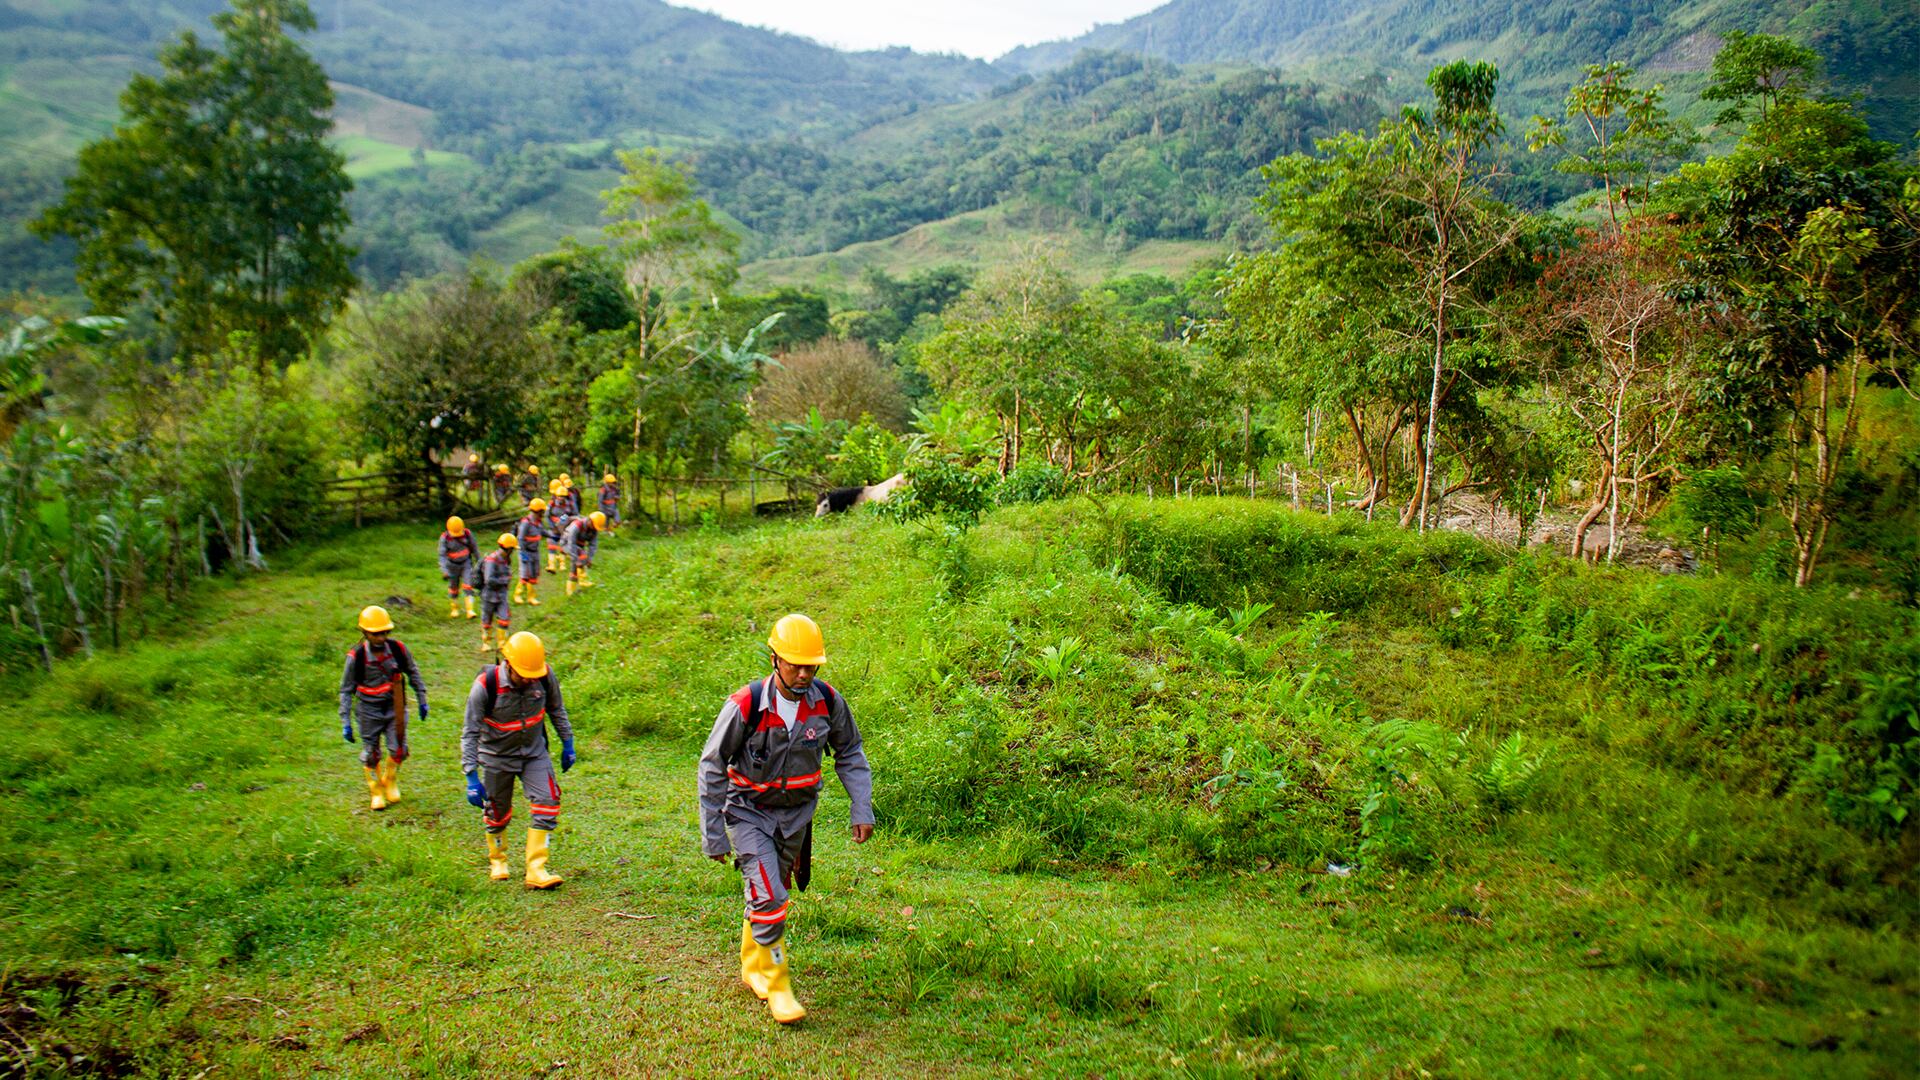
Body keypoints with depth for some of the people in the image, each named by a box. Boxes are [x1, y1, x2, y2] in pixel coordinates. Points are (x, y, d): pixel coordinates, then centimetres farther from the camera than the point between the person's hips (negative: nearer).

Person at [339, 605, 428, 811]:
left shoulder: (398, 649, -12)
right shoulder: (356, 657, -17)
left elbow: (413, 673, 6)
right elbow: (346, 690, -7)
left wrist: (422, 700, 9)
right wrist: (346, 723, -7)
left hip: (394, 707, 2)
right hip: (369, 710, -1)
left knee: (398, 750, 1)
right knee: (371, 754, 8)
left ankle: (390, 782, 31)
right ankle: (376, 792, 31)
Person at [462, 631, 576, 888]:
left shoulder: (545, 677, -18)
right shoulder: (485, 686, -28)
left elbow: (556, 709, 3)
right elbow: (470, 733, -22)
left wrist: (567, 743, 8)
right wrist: (472, 778, -25)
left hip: (534, 751, 2)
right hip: (496, 756, -2)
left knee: (547, 805, -12)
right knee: (497, 814, 11)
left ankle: (536, 870, -7)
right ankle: (497, 861, 39)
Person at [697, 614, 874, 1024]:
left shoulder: (827, 701, -14)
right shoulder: (745, 705, -25)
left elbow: (850, 753, 4)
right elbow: (712, 767, -14)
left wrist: (862, 809, -3)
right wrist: (713, 834, -12)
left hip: (796, 811, 4)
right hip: (748, 812, -4)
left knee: (770, 893, 17)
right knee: (768, 896, -14)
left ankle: (752, 967, 39)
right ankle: (776, 985, 2)